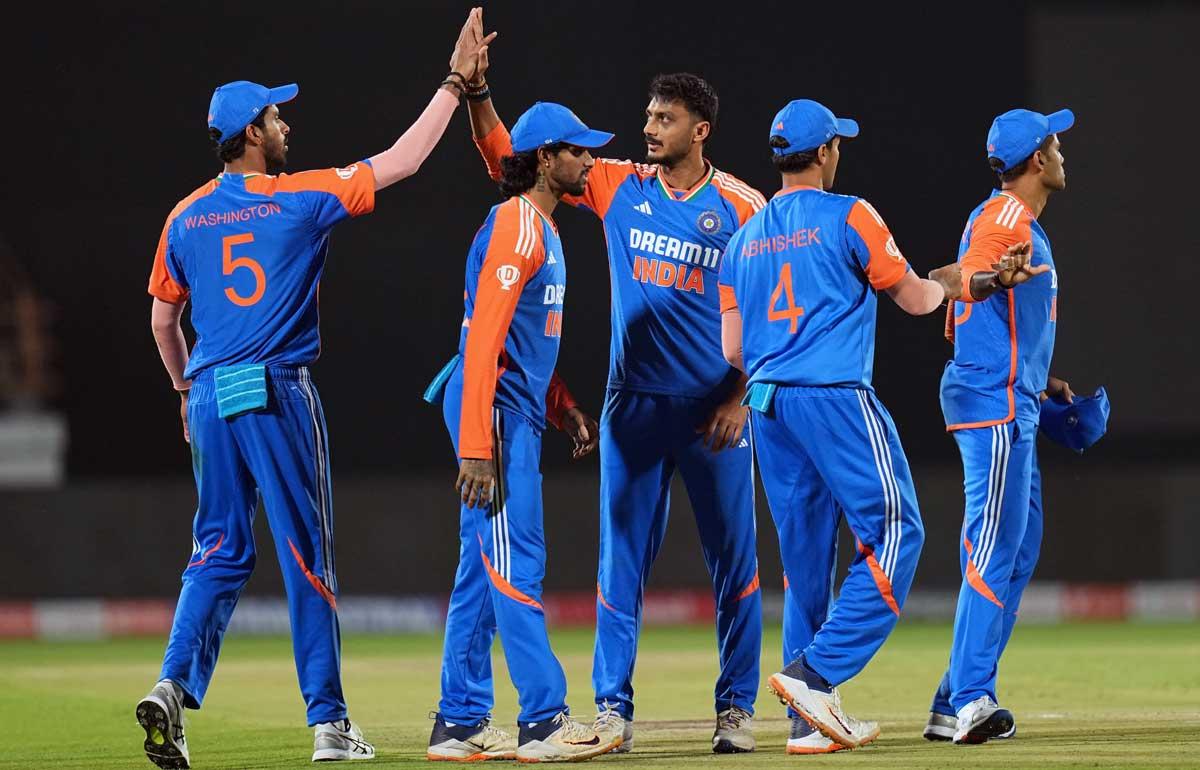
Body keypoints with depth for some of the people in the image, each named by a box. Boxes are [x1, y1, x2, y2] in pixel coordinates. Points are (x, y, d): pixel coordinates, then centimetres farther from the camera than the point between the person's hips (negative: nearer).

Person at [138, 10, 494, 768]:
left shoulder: (187, 217, 7)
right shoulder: (302, 198, -6)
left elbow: (163, 318, 14)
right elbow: (403, 160, -4)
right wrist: (456, 83, 3)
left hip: (212, 397, 4)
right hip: (279, 394, -4)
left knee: (220, 553, 10)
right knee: (307, 556, 2)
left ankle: (175, 687, -10)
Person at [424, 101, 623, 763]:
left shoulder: (543, 229, 18)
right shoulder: (514, 225, -14)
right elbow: (484, 340, -20)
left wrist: (564, 409, 17)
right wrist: (477, 447, -25)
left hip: (519, 412, 10)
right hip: (495, 410, -10)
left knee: (484, 570, 10)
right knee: (517, 566, -10)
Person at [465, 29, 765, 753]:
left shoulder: (742, 206, -3)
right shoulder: (619, 185, 4)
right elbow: (507, 159, 4)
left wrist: (739, 399, -11)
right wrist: (477, 88, -9)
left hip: (714, 411, -2)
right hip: (635, 406, 2)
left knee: (734, 559, 3)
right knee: (622, 559, 2)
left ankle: (737, 708, 11)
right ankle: (613, 708, 5)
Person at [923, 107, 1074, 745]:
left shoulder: (1023, 223, 21)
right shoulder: (1003, 217, -12)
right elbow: (969, 282, -32)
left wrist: (1045, 384, 35)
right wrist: (994, 278, -53)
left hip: (1015, 402, 11)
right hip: (994, 399, -11)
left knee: (1020, 553, 12)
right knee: (994, 550, -15)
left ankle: (957, 706, 11)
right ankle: (969, 701, -20)